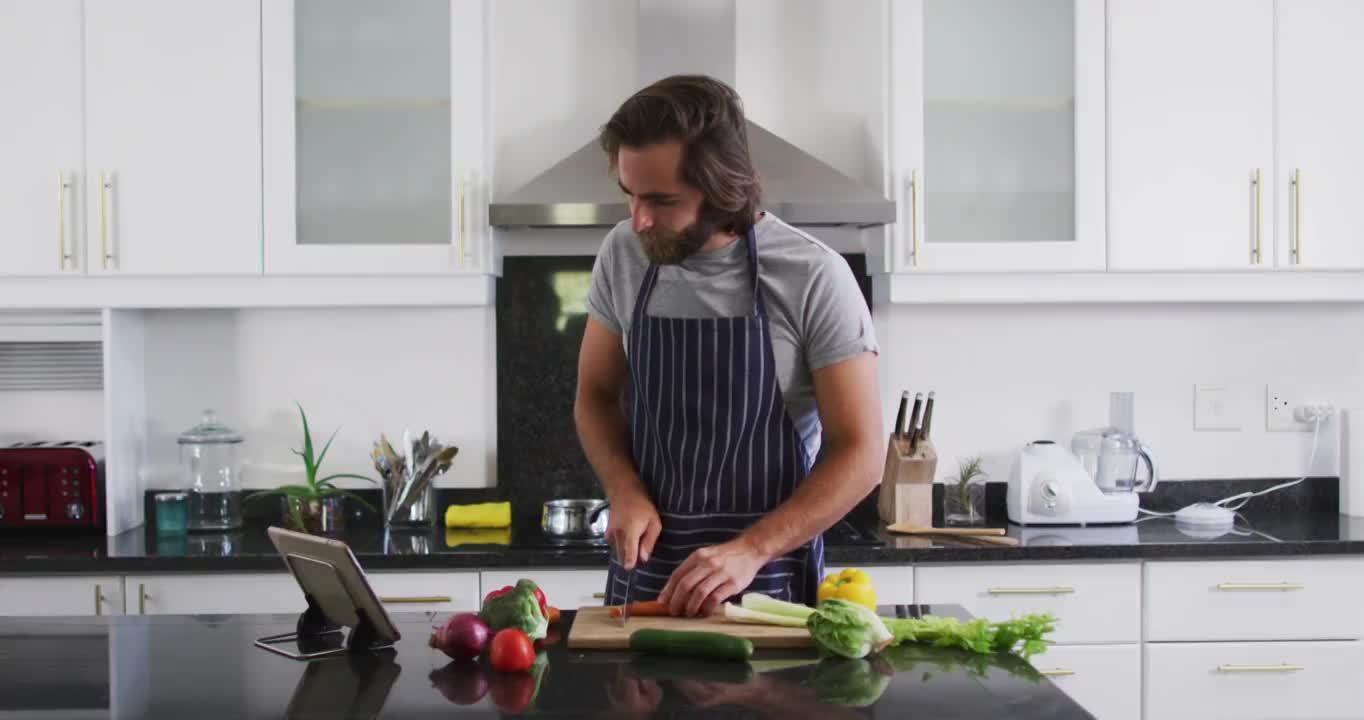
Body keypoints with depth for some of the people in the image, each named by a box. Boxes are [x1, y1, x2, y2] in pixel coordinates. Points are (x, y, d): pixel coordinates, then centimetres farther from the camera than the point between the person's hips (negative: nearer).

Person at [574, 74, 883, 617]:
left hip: (769, 581, -3)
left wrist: (751, 550, -21)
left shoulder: (814, 277, -12)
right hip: (643, 573, 3)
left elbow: (860, 454, -10)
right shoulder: (623, 254, 1)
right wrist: (626, 492, -5)